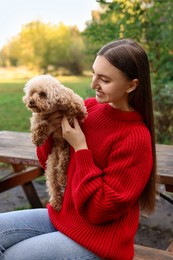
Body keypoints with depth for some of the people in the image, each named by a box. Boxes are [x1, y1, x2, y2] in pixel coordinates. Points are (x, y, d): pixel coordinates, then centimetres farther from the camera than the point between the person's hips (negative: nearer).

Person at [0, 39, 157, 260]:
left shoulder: (136, 138, -23)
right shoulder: (89, 107, -4)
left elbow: (99, 210, -21)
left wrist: (80, 148, -23)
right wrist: (49, 133, -14)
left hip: (98, 237, -6)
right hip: (63, 215, 7)